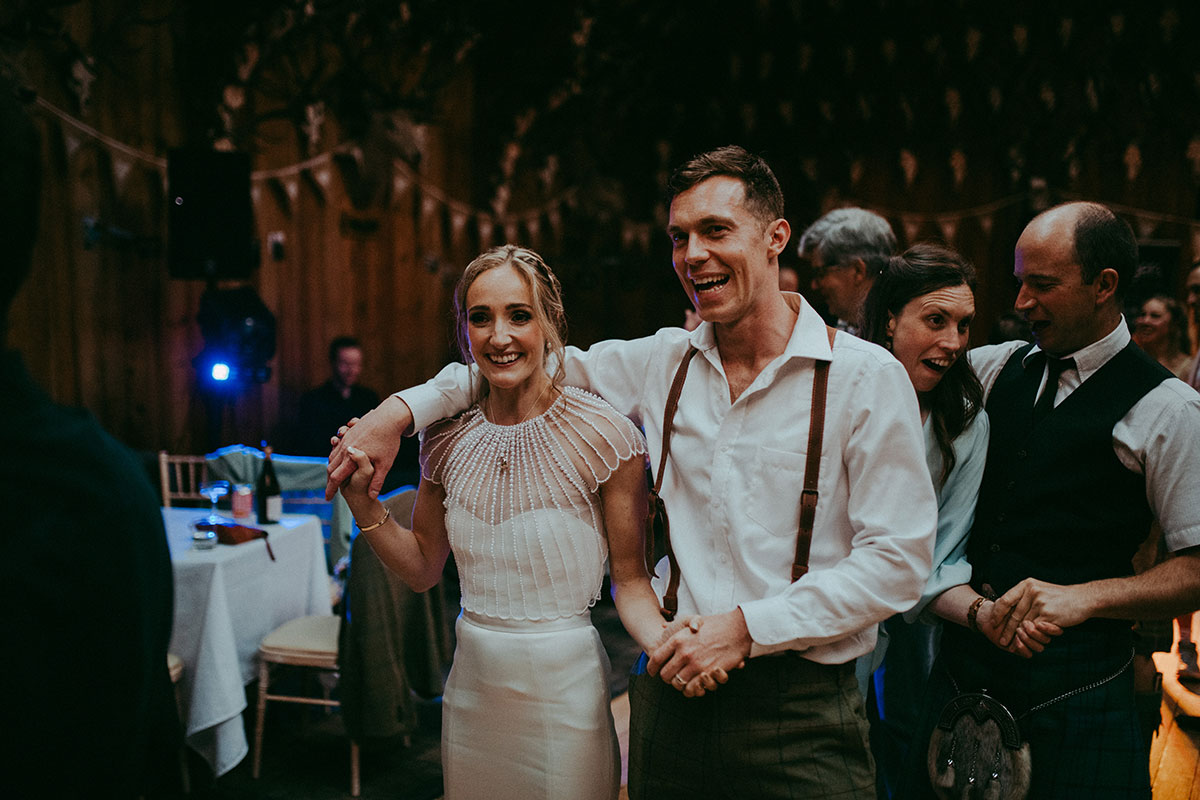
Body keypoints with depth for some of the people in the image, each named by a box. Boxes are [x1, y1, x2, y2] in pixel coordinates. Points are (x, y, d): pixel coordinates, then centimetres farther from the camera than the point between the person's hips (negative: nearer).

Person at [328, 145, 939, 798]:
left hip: (800, 709, -3)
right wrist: (403, 408, 2)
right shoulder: (663, 362, 4)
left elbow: (898, 559, -10)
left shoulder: (867, 377, -7)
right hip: (672, 691, 3)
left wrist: (748, 627, -16)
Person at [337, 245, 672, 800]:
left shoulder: (603, 435, -14)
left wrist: (669, 647, -28)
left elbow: (630, 579, -8)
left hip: (564, 685, -4)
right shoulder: (448, 437, -1)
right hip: (471, 677, 4)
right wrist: (362, 502, -6)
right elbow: (423, 569, 8)